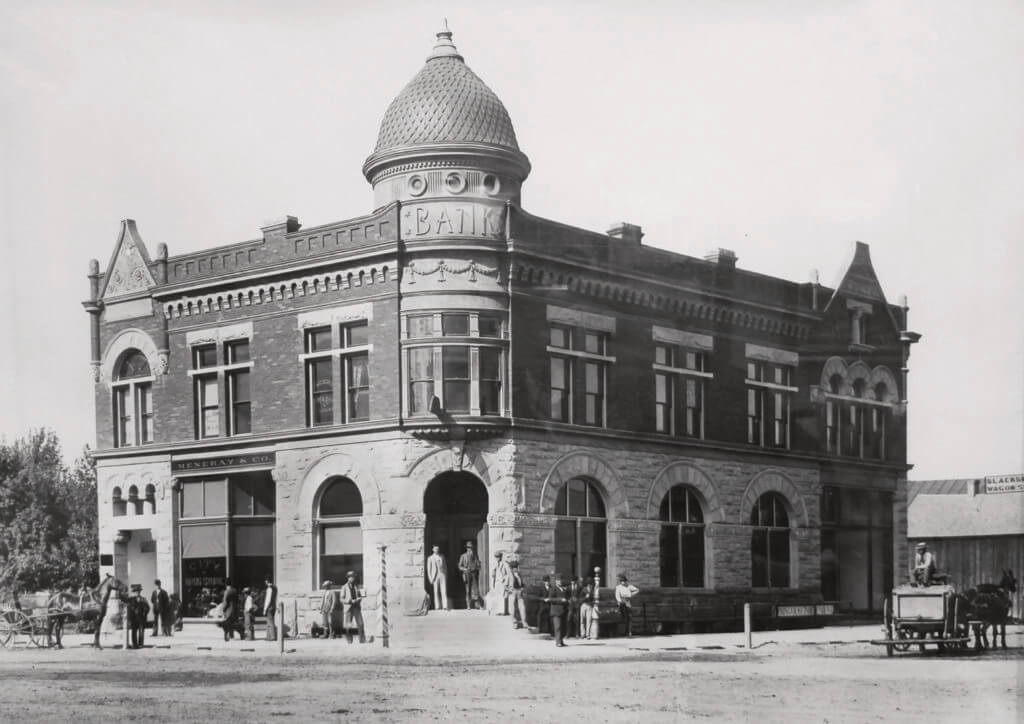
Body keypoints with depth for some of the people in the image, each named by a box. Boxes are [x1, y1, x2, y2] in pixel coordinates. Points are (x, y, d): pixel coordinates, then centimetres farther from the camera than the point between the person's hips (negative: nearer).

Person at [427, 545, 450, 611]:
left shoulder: (442, 557, 13)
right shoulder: (430, 558, 7)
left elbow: (445, 566, 16)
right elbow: (428, 569, 6)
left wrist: (446, 575, 9)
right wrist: (430, 578, -2)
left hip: (442, 575, 1)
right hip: (435, 576, -1)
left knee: (444, 591, -8)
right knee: (436, 592, -2)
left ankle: (445, 606, -13)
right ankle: (437, 607, 0)